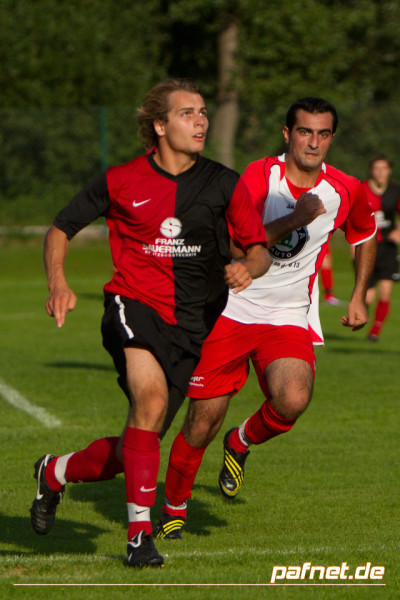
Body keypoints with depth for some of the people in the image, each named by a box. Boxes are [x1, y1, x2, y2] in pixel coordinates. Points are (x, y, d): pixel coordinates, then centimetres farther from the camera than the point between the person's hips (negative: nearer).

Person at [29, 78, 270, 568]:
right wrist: (58, 283, -8)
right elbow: (60, 228, 10)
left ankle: (56, 473, 33)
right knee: (151, 397, -31)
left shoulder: (224, 186, 3)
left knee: (139, 444, 3)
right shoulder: (121, 181, -1)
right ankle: (139, 534, -27)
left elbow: (259, 248, 7)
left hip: (190, 323, 3)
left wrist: (248, 267, -17)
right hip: (134, 305, -3)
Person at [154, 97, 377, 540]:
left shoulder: (346, 191, -1)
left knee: (293, 401, -27)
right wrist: (294, 220, -28)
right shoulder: (259, 176, -10)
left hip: (288, 318, 2)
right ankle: (174, 506, 23)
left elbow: (365, 236, 21)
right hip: (231, 310, -2)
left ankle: (242, 443, 7)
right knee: (203, 420, -2)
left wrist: (358, 296, 16)